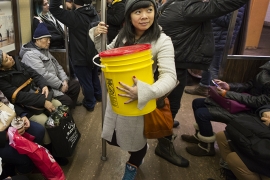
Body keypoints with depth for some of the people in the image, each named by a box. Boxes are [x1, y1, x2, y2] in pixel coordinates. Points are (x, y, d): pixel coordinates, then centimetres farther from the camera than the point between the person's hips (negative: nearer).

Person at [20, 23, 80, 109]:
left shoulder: (45, 50, 15)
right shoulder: (30, 54, -17)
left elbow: (57, 65, 13)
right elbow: (43, 75, -26)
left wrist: (64, 80, -2)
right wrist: (60, 85, -20)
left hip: (55, 82, 10)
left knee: (75, 84, 6)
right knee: (66, 100, -23)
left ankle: (70, 109, 20)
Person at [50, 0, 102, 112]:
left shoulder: (74, 16, -24)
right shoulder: (94, 13, -1)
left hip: (81, 57, -7)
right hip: (94, 53, 8)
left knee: (86, 82, 8)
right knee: (94, 76, 25)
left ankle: (90, 104, 23)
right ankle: (98, 95, 44)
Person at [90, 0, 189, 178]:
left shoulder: (162, 41, -18)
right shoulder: (123, 36, 1)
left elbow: (170, 76, -26)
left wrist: (145, 92, -43)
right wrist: (97, 36, -2)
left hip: (140, 102, -5)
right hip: (116, 98, 6)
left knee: (136, 140, 16)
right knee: (114, 138, 19)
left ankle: (132, 166, 52)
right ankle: (139, 149, 52)